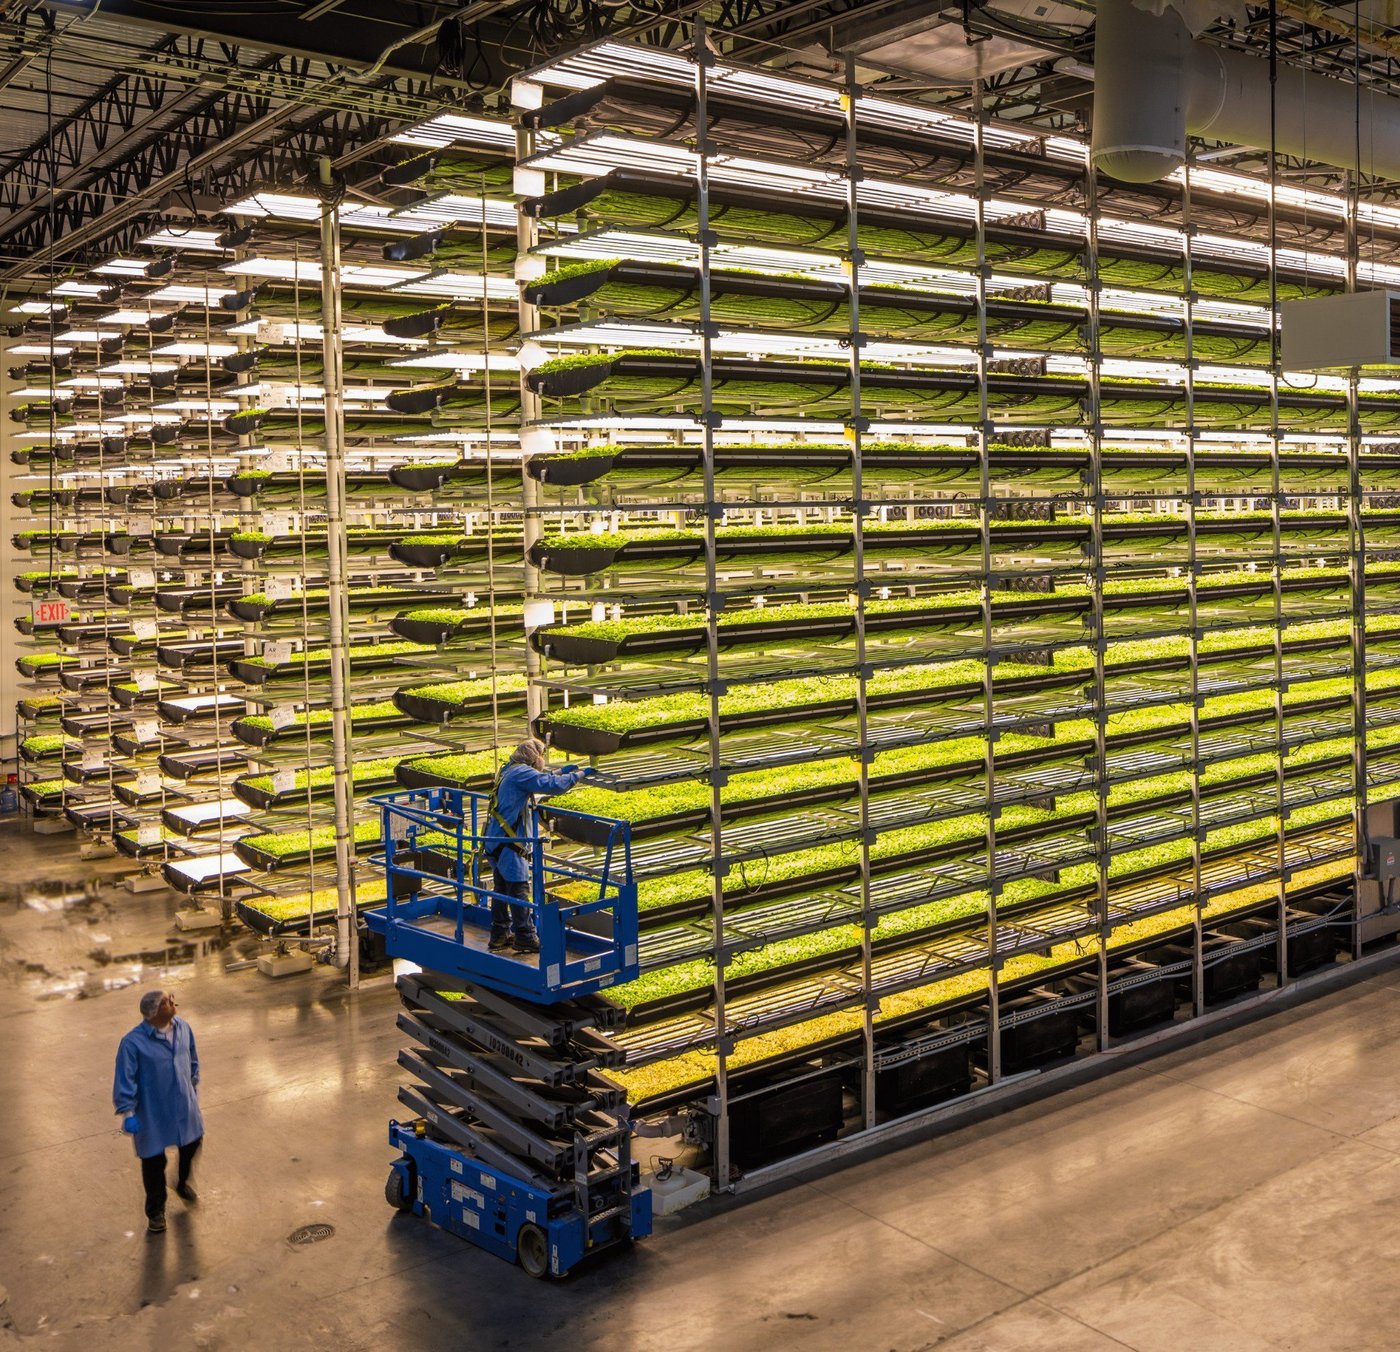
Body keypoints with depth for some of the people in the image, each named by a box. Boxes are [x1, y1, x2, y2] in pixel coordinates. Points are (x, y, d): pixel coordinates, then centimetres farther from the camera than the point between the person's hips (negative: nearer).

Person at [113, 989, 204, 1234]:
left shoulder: (183, 1029, -7)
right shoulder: (133, 1042, -25)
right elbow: (124, 1080, -19)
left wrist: (194, 1088, 18)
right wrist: (127, 1113, -19)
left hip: (185, 1106, 5)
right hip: (152, 1114, -5)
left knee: (192, 1144, 22)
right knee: (154, 1163, 10)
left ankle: (183, 1182, 54)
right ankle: (155, 1212, 32)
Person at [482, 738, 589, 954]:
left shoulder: (511, 771, 18)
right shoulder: (521, 773, -13)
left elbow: (540, 779, 35)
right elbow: (553, 785, -22)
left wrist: (561, 771, 29)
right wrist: (578, 775, -10)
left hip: (495, 842, 10)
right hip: (508, 843, -10)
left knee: (502, 888, 15)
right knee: (518, 889, -6)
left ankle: (500, 935, 22)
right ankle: (525, 937, -3)